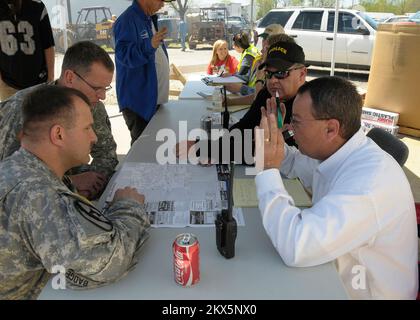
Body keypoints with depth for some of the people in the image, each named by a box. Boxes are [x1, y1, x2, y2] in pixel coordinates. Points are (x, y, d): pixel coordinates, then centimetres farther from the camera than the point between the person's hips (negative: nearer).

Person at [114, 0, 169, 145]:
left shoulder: (147, 19, 11)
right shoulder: (127, 20, -18)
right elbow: (123, 54, -28)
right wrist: (150, 46, -41)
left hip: (150, 95, 9)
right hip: (135, 99, -9)